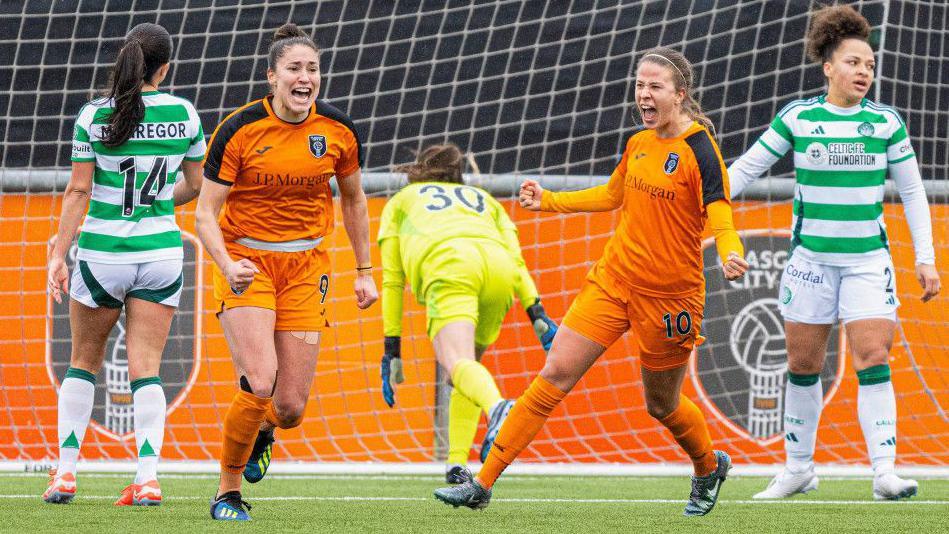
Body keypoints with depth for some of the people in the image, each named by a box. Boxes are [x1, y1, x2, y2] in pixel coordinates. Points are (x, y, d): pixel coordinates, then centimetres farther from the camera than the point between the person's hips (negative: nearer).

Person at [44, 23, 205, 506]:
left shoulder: (93, 116, -7)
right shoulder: (183, 114, -1)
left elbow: (77, 192, -8)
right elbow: (195, 185, 10)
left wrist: (57, 256, -4)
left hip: (101, 253, -1)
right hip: (160, 254, 1)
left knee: (83, 361, 14)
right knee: (145, 368, 2)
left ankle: (66, 472, 12)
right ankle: (147, 476, -10)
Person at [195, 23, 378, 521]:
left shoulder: (338, 129, -3)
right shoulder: (238, 130, -14)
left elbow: (353, 200, 14)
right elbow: (205, 214, -10)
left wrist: (364, 270, 14)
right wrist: (228, 267, -27)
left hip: (305, 267, 3)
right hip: (246, 263, -3)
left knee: (291, 407, -2)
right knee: (259, 384, -21)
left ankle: (264, 430, 38)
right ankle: (227, 491, 1)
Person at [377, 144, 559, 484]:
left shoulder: (399, 202, 34)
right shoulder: (484, 199, 39)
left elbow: (392, 280, 26)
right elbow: (516, 259, 22)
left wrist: (392, 350, 25)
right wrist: (537, 315, 13)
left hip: (448, 267, -4)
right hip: (499, 268, 4)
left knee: (457, 363, -24)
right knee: (469, 366, 23)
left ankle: (498, 409, -57)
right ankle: (457, 464, 9)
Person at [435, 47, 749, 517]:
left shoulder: (699, 148, -13)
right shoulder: (638, 144, 6)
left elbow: (719, 215, -20)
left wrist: (730, 254, -40)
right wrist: (548, 201, 23)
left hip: (668, 296, -5)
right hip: (612, 279, 5)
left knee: (661, 404, 10)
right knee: (555, 374, -5)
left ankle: (710, 467, 42)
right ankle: (483, 483, -7)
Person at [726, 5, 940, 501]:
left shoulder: (886, 122, 0)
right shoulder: (797, 117, -1)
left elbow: (912, 192, 7)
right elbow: (746, 167, 7)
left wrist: (926, 259, 2)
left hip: (868, 260, -1)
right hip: (810, 256, 1)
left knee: (873, 361, -12)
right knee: (802, 366, 5)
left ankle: (884, 471, -13)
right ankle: (798, 469, 18)